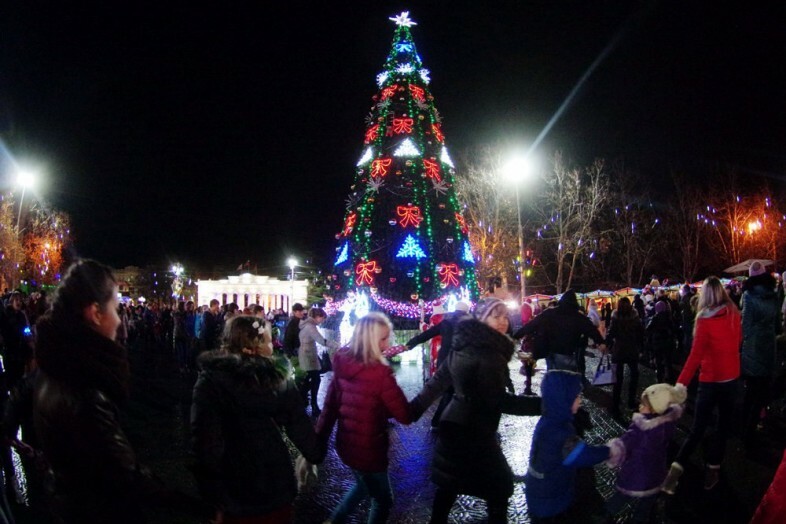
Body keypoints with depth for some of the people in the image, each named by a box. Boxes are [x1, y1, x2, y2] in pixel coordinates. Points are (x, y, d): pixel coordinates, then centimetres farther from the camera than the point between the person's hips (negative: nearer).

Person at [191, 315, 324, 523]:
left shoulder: (212, 379, -12)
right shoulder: (277, 376, -6)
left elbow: (205, 438, -17)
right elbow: (300, 425, 0)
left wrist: (211, 489, -7)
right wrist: (316, 455, 17)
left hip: (236, 489, -2)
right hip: (276, 482, 2)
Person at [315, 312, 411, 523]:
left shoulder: (342, 365, -4)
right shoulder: (380, 373, -24)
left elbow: (330, 406, 1)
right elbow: (405, 416, -20)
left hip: (346, 444, 7)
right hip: (368, 449, -7)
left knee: (364, 486, 34)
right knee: (383, 500, 19)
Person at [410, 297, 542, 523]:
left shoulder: (464, 345, 6)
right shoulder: (489, 353, -21)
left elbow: (439, 380, 10)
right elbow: (497, 400, -26)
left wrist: (414, 408, 15)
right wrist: (545, 404, -28)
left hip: (454, 424, 9)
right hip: (473, 431, -9)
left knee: (449, 483, 21)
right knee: (499, 488, 5)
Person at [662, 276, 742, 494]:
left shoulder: (705, 320, -16)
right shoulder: (734, 314, -4)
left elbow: (696, 354, -20)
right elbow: (738, 341, 13)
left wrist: (681, 382, -20)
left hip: (710, 379, -2)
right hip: (731, 377, 3)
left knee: (698, 428, 3)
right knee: (724, 425, 15)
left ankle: (676, 469, -9)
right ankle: (712, 470, 15)